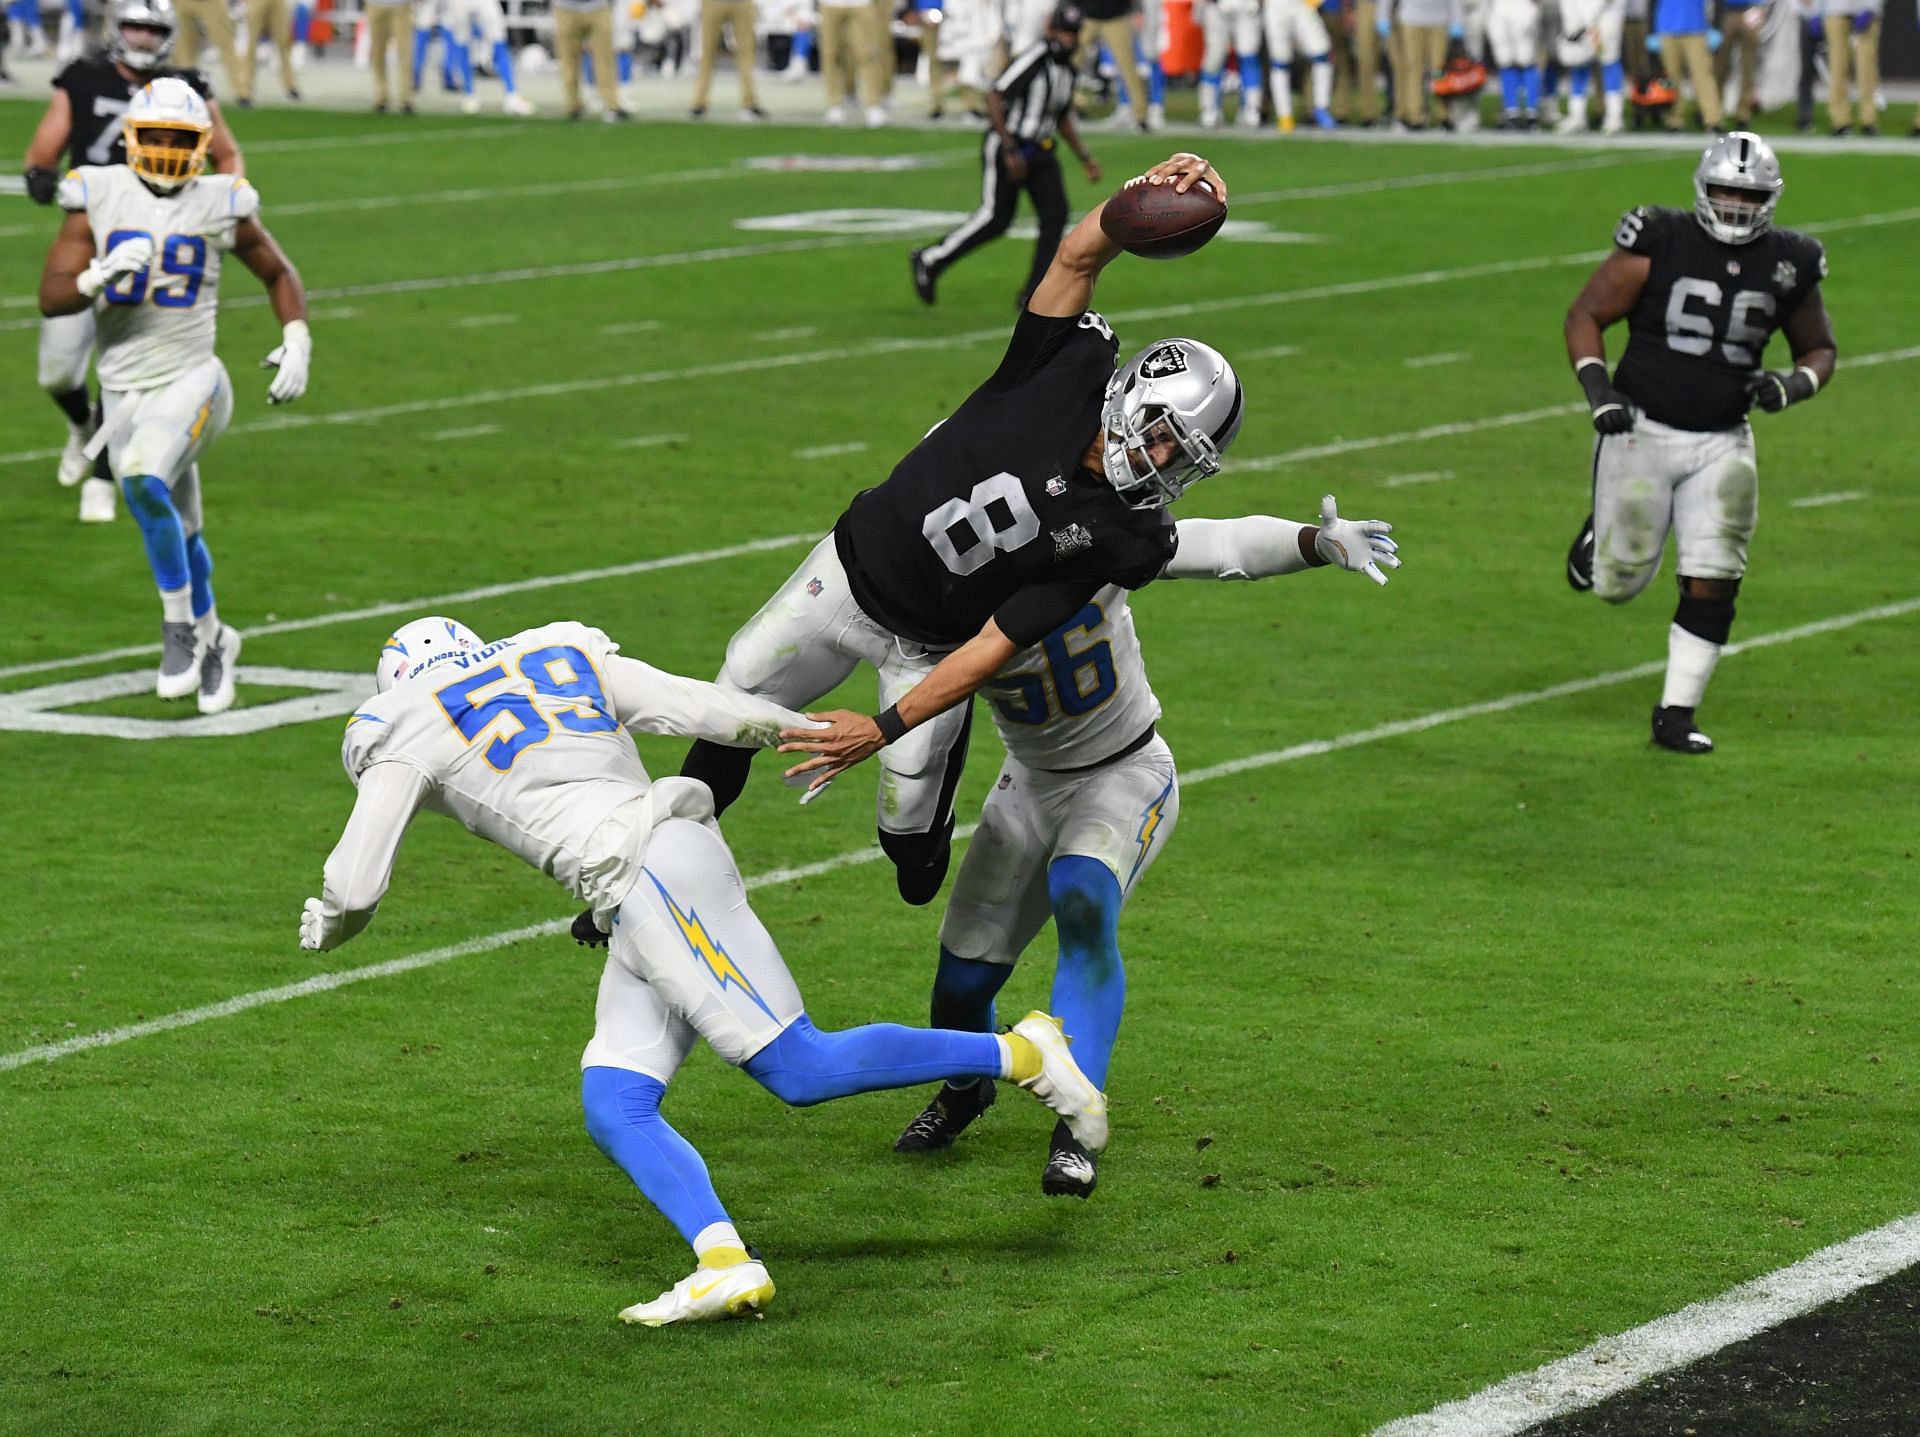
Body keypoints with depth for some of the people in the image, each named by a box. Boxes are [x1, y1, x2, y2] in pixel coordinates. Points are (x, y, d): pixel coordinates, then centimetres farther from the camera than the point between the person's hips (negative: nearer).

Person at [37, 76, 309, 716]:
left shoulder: (219, 206, -3)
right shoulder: (99, 198, -2)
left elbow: (279, 274, 13)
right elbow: (52, 297, -6)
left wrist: (297, 344, 0)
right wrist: (101, 276, -24)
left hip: (191, 382, -3)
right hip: (124, 391, 3)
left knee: (143, 478, -30)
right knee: (177, 536, 13)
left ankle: (181, 622, -13)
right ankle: (211, 639, 37)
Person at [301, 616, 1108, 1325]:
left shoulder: (409, 733, 9)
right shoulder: (566, 659, 25)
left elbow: (354, 889, 9)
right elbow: (710, 710, 16)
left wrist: (328, 927, 33)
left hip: (653, 878, -8)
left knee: (798, 1069, -9)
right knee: (613, 1108, 1)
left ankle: (1016, 1055, -9)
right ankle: (723, 1262, -17)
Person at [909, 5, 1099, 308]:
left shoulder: (1066, 68, 10)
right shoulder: (1033, 60, -18)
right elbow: (994, 99, -21)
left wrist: (1085, 157, 19)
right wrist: (1010, 151, -23)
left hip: (1039, 153, 8)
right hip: (1008, 148, -8)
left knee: (1055, 216, -5)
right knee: (995, 219, -6)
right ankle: (929, 261, 12)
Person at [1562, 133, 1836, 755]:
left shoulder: (1788, 264, 0)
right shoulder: (1660, 242, -11)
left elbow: (1820, 350, 13)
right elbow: (1585, 314, -4)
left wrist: (1793, 385, -10)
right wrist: (1598, 390, -18)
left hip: (1721, 444, 2)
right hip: (1643, 431, -2)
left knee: (1712, 583, -5)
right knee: (1618, 583, 4)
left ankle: (1676, 715, 8)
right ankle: (1598, 535, 40)